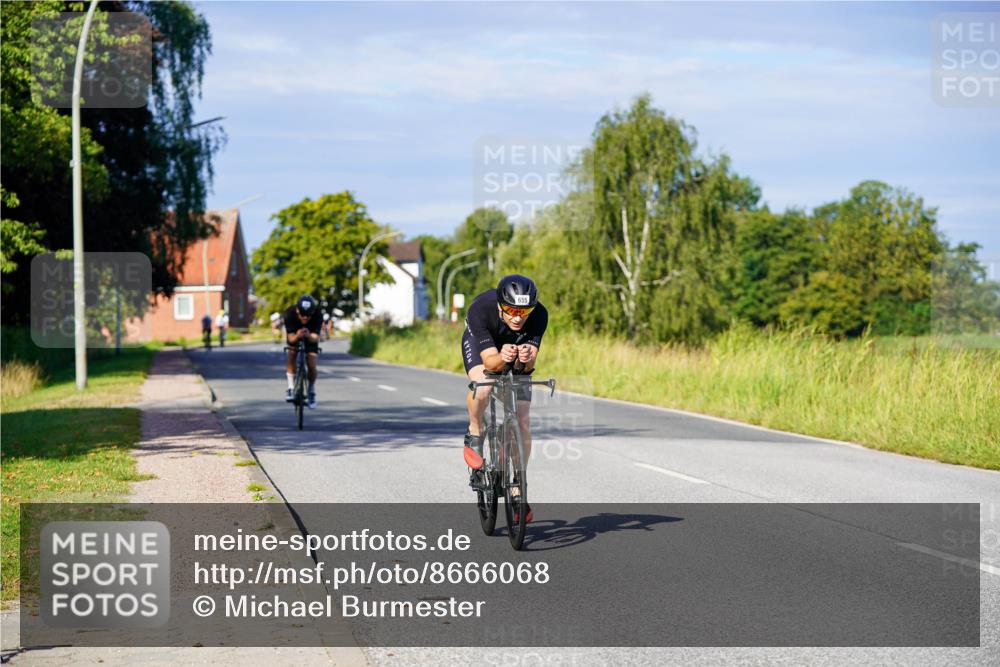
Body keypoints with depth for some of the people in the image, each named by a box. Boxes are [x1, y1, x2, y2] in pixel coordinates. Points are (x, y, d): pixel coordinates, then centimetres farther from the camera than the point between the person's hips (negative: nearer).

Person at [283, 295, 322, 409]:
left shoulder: (317, 315, -34)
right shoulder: (290, 313, -34)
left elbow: (316, 337, -38)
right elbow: (290, 337, -36)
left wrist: (309, 336, -61)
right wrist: (297, 336, -59)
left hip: (310, 338, 0)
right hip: (294, 336, 0)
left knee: (311, 366, -12)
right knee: (291, 357, -25)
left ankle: (312, 393, 10)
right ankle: (291, 388, -14)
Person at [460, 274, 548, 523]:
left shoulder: (539, 315, -34)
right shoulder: (480, 310, -39)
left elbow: (529, 365, -34)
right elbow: (489, 361, -39)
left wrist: (526, 359, -56)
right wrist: (501, 358, -61)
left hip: (518, 349, 2)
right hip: (480, 342, -2)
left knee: (523, 423, -7)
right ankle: (474, 435, -6)